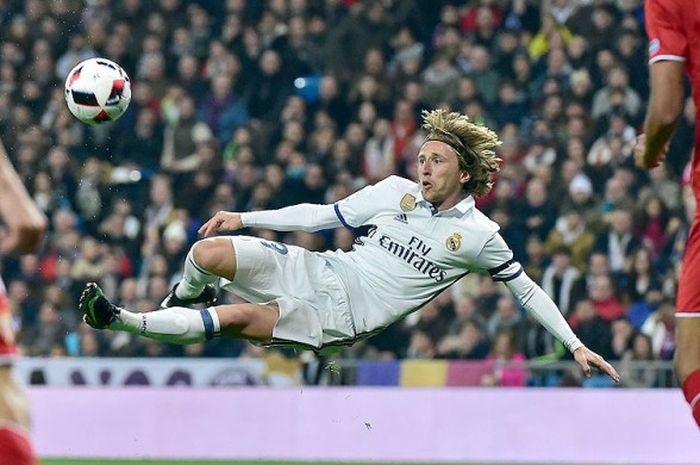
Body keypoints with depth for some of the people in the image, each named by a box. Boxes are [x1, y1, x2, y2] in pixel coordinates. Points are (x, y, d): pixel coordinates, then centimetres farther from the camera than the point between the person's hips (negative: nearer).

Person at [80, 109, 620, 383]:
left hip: (344, 319, -3)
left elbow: (526, 289, 4)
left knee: (241, 318, -25)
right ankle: (183, 303, 17)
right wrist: (245, 217, 3)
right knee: (209, 252, -18)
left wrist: (576, 345, -2)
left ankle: (128, 323, -16)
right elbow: (325, 215, 9)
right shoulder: (396, 190, 5)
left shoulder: (478, 235, -4)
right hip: (318, 270, 4)